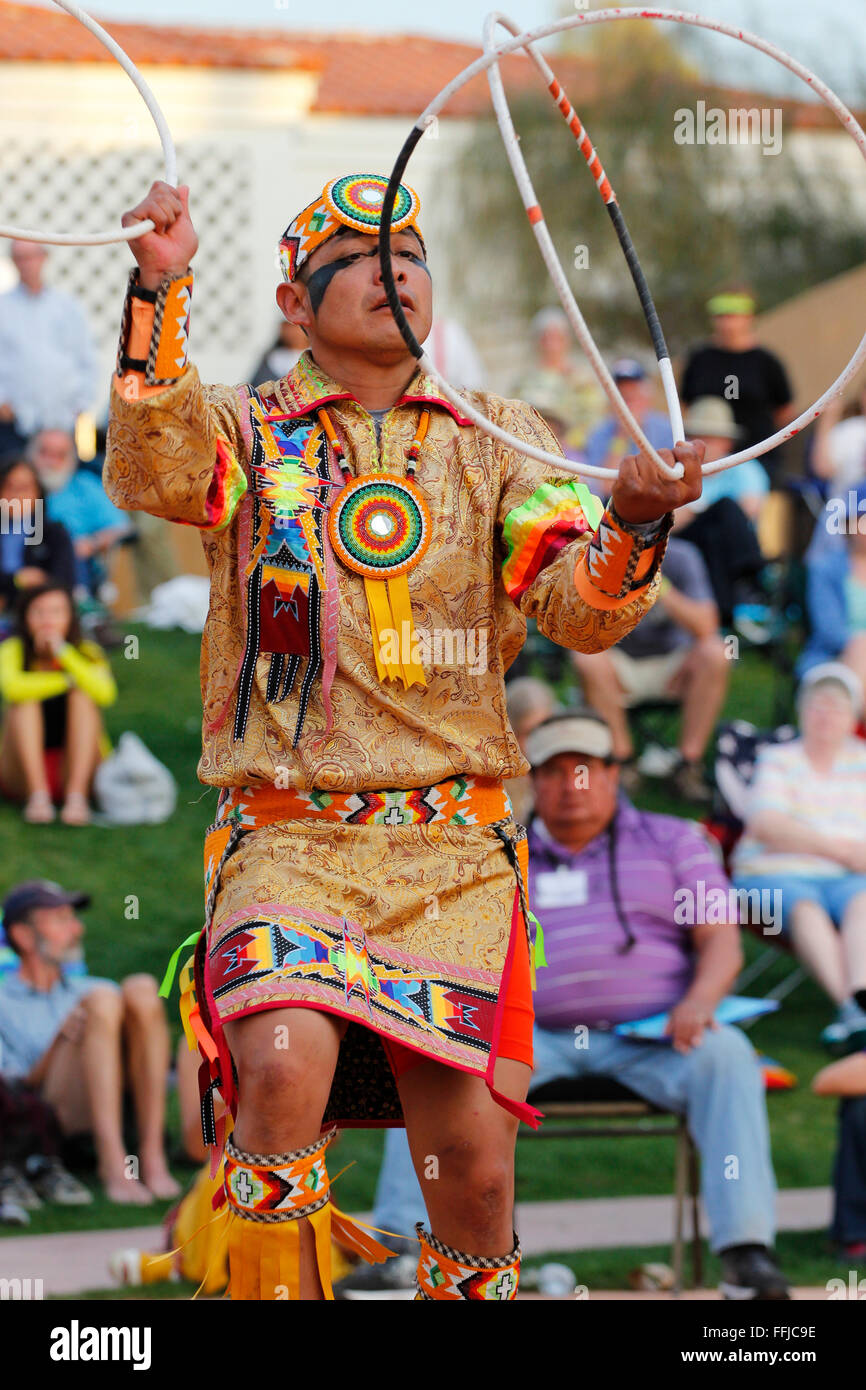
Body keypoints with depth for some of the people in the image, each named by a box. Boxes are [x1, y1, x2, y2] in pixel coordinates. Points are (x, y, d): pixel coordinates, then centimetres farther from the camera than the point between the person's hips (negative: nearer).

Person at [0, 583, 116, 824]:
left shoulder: (86, 653, -3)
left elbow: (106, 695, -25)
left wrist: (63, 653, -28)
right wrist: (70, 679, -22)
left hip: (74, 767, 1)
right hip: (21, 774, -1)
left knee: (83, 696, -20)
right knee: (25, 700, -22)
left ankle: (76, 795, -32)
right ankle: (38, 795, -32)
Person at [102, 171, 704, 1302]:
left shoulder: (499, 444, 14)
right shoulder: (246, 437, 9)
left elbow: (580, 612, 1)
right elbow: (147, 473, -13)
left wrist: (630, 525, -22)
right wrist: (158, 292, -26)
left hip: (455, 850, 2)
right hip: (286, 837, -2)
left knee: (470, 1157, -9)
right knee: (286, 1063, -29)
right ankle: (276, 1290, -9)